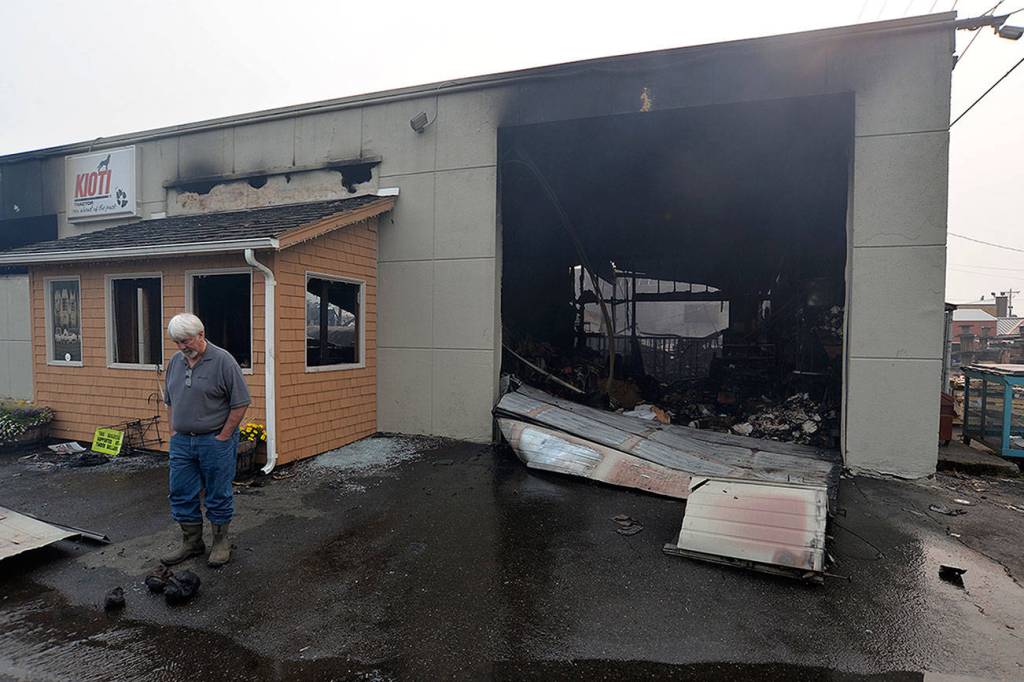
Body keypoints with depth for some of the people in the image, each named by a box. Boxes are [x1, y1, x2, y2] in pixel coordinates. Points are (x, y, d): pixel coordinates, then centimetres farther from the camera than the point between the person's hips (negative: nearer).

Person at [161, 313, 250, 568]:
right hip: (181, 441, 6)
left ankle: (221, 542, 23)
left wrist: (223, 437, -13)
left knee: (218, 495, 6)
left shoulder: (223, 361, -13)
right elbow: (170, 402, 18)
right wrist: (173, 432, 9)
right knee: (181, 495, 12)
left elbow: (240, 404, -13)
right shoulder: (175, 362, 7)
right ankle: (192, 542, 28)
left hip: (215, 441, -6)